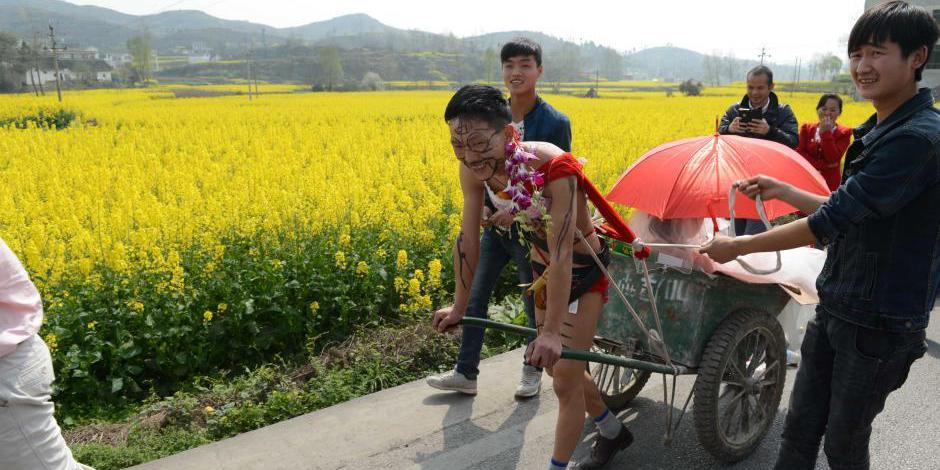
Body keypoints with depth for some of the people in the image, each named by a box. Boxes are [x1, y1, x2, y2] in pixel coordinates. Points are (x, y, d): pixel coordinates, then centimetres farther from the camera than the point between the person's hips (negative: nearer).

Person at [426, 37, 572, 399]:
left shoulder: (555, 122, -12)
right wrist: (482, 205, -8)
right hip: (495, 223, 5)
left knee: (535, 303, 12)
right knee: (474, 298, 8)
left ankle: (532, 371, 33)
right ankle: (465, 374, 22)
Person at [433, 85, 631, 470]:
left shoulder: (554, 167, -36)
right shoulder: (475, 168, -17)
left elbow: (562, 253, -38)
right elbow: (468, 238, -9)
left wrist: (553, 331, -39)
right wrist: (460, 306, -1)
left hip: (583, 269, -7)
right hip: (542, 266, 7)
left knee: (566, 380, -1)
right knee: (553, 364, 20)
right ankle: (613, 431, 45)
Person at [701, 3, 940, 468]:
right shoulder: (875, 131, 8)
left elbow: (831, 221, -24)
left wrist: (738, 246, -18)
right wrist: (781, 191, 12)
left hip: (881, 324, -8)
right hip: (835, 308, 8)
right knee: (799, 430, 15)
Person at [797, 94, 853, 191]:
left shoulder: (844, 133, 0)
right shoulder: (806, 128, 8)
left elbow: (833, 159, -14)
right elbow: (799, 154, -4)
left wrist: (825, 133, -15)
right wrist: (822, 164, -12)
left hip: (830, 183, -2)